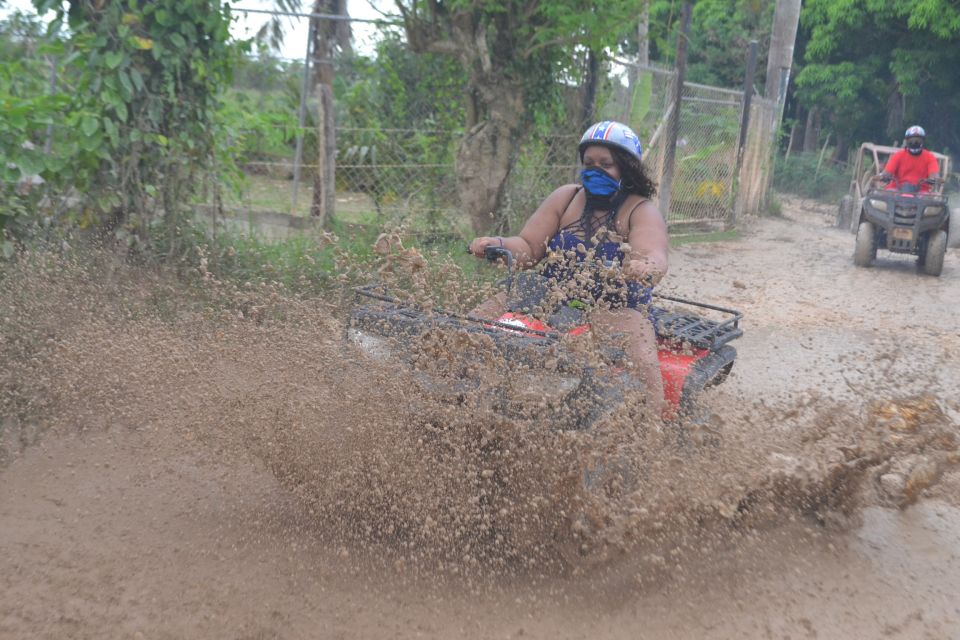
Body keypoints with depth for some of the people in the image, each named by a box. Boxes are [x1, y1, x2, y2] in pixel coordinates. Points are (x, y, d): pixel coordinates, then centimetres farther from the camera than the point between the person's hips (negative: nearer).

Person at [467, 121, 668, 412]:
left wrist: (645, 267, -48)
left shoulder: (642, 212, -3)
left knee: (642, 366, -33)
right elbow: (528, 248, 6)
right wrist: (497, 244, -17)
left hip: (615, 309, -4)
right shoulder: (566, 198, 10)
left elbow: (654, 259, -23)